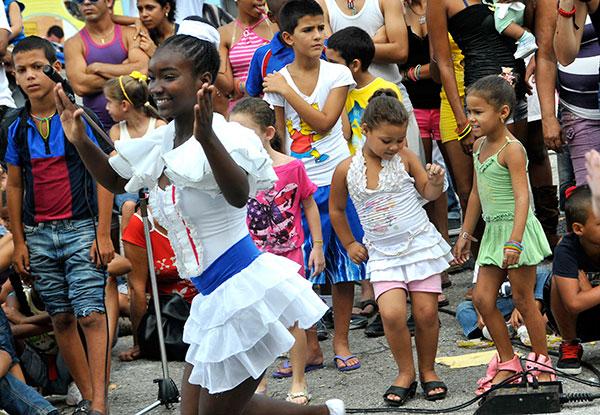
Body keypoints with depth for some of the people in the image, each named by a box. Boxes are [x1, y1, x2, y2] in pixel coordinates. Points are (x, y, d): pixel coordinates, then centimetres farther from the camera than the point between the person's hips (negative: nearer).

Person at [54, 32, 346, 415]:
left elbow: (238, 195, -38)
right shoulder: (160, 144, 7)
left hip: (245, 289, -9)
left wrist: (207, 138, -52)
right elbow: (115, 181, 25)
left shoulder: (222, 137, -18)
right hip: (213, 298, 9)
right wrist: (81, 141, 8)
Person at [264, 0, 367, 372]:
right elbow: (278, 140, 3)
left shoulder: (337, 74, -1)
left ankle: (341, 342, 15)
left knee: (343, 265, 4)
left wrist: (287, 90, -14)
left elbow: (324, 121, -14)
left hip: (338, 180, 0)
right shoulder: (277, 82, 0)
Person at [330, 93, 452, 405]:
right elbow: (336, 209, 13)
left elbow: (428, 192, 6)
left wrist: (435, 181, -16)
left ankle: (427, 371, 19)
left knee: (426, 312, -3)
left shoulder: (404, 157, -5)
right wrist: (349, 244, 14)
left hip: (421, 244, 0)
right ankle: (405, 373, 4)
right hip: (383, 254, 0)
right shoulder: (347, 170, -4)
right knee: (392, 314, -16)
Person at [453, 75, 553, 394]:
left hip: (517, 228, -8)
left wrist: (514, 241, -33)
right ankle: (507, 363, 15)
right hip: (493, 231, 8)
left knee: (523, 299, 1)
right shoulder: (480, 145, 10)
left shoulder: (511, 150, -17)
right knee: (482, 298, 3)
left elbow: (522, 197, -24)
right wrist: (466, 234, 23)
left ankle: (541, 363, 16)